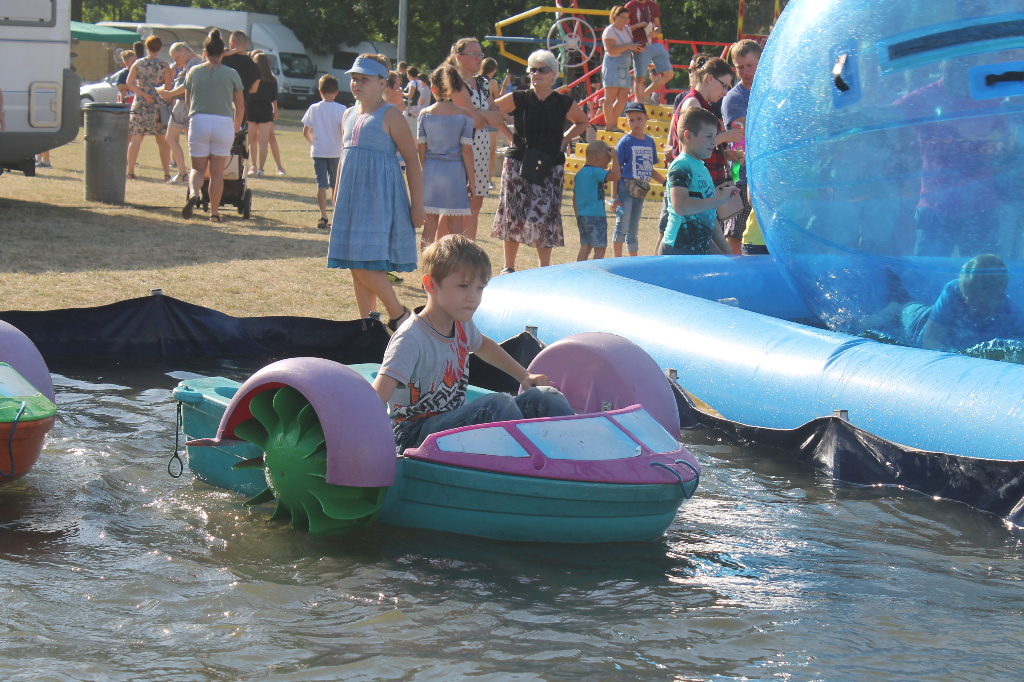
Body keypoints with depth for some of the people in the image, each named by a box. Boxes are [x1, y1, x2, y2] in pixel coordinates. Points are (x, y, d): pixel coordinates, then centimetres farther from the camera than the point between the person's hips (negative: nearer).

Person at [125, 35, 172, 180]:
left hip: (140, 104, 1)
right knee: (162, 140, 6)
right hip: (159, 104, -1)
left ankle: (130, 171, -3)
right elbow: (168, 88, -4)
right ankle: (166, 172, 3)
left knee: (136, 138, 2)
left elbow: (130, 84, -3)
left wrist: (143, 94, -5)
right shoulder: (164, 66, -2)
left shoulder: (138, 63, 2)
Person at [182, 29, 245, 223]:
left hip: (198, 122, 1)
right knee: (217, 172, 9)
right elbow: (240, 107, 7)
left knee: (198, 168, 11)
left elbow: (188, 102, 14)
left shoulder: (193, 72, 6)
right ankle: (214, 212, 10)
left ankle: (193, 193, -20)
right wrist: (236, 128, 23)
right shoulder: (231, 74, 3)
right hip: (224, 123, -1)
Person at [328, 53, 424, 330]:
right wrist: (337, 200, 23)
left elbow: (412, 159, -10)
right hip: (352, 198, 8)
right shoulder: (349, 115, 13)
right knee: (356, 266, 8)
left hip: (380, 195, -8)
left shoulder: (390, 115, -8)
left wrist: (417, 204, -13)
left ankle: (399, 315, -2)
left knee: (366, 265, -15)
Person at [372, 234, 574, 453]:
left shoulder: (461, 325, 4)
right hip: (417, 433, -8)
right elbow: (375, 399, -33)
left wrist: (524, 376, 30)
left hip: (454, 422, 8)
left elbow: (482, 345, 31)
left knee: (544, 398, -5)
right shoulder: (411, 338, -22)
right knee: (498, 404, -30)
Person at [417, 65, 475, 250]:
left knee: (430, 223, 8)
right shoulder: (463, 116, -6)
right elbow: (467, 151, -7)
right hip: (455, 172, -2)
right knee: (455, 227, 3)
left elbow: (421, 150, 3)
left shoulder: (424, 114, -1)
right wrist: (471, 180, 1)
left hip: (430, 172, 2)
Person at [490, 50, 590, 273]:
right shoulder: (519, 99, -1)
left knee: (545, 217, -5)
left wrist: (564, 139, 6)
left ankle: (545, 268, 4)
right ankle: (509, 267, 11)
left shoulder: (563, 103, 2)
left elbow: (583, 122, 19)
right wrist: (509, 135, 2)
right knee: (513, 216, 1)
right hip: (518, 164, 0)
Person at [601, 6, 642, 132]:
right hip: (612, 66, -8)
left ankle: (613, 123, 12)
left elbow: (631, 44, 29)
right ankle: (609, 125, -7)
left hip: (624, 67, 8)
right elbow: (611, 50, -19)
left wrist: (637, 48, 6)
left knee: (623, 97, 5)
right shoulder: (610, 31, -8)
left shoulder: (627, 29, 16)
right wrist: (628, 47, -21)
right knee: (610, 97, -7)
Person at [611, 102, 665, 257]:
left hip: (640, 190, 5)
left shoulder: (650, 142, 9)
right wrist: (615, 197, -11)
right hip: (625, 187, -5)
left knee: (634, 229, 14)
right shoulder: (625, 142, -7)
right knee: (622, 226, -6)